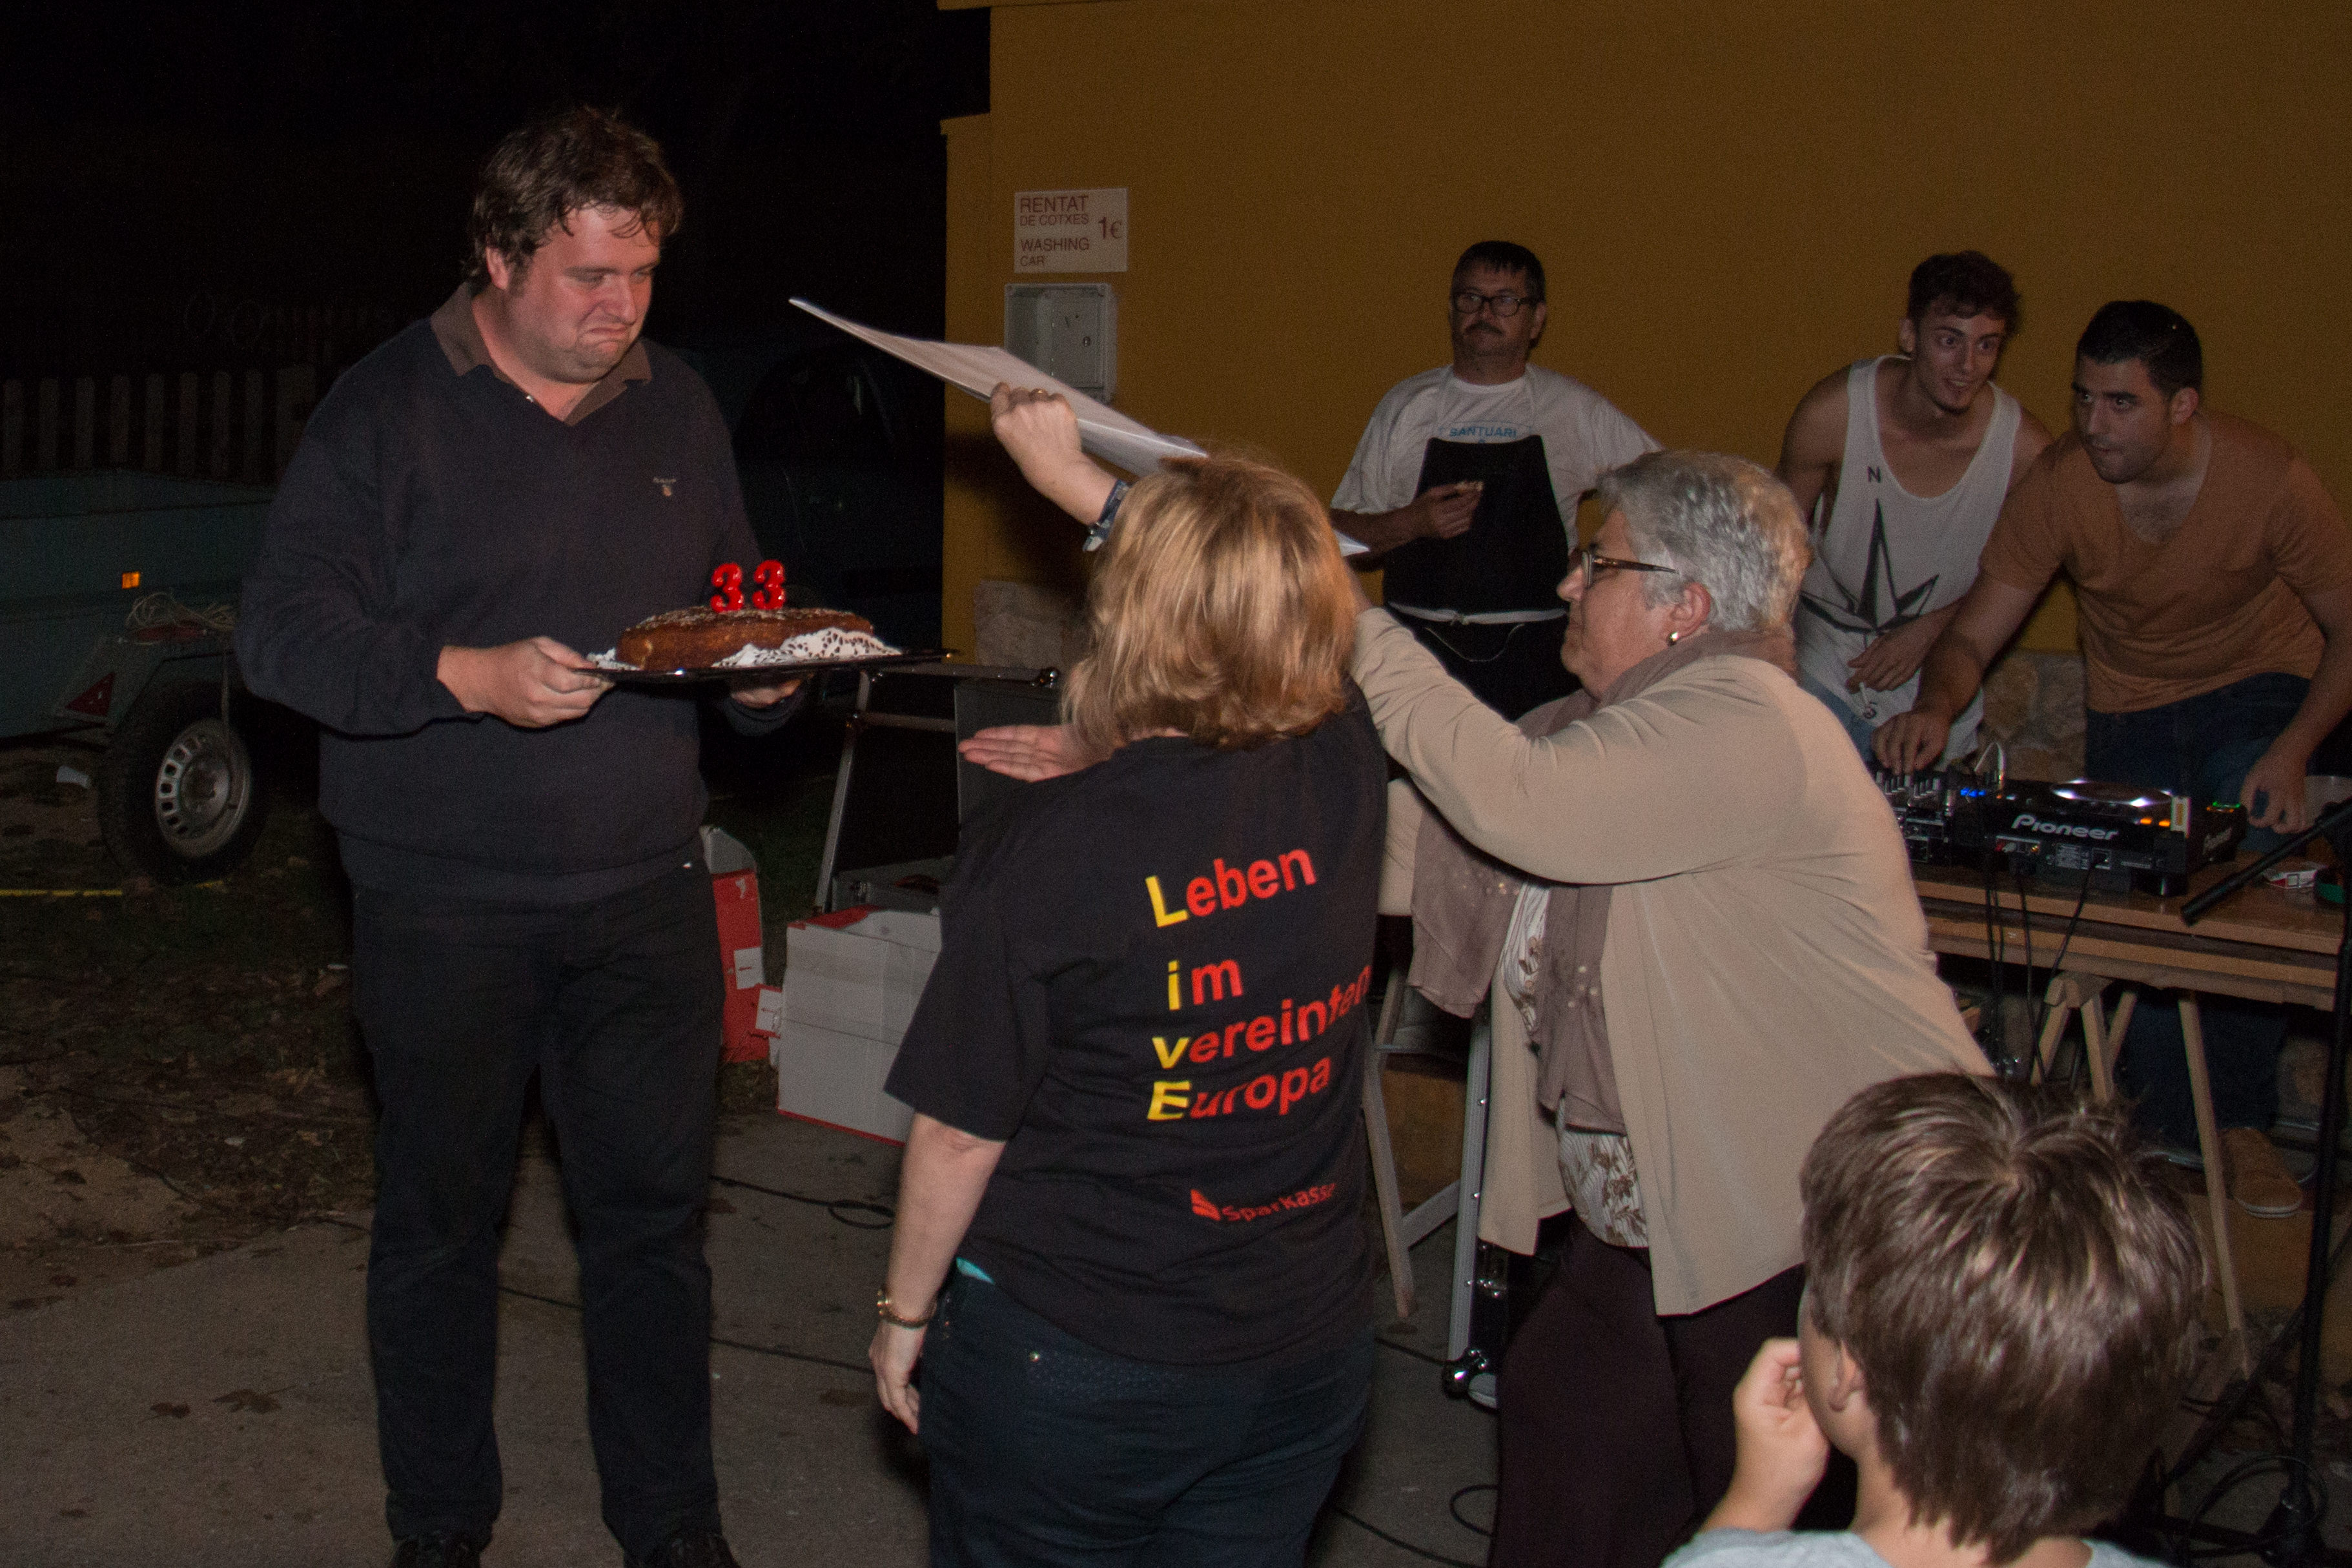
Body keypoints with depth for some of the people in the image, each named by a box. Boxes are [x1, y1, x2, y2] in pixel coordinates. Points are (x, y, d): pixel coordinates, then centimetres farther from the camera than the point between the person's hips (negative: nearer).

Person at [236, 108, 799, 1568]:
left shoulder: (679, 407, 9)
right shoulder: (386, 408, -5)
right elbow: (283, 629, -10)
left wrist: (766, 673, -5)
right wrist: (467, 677, -24)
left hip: (646, 888, 3)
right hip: (443, 903, -3)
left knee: (656, 1211, 8)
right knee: (442, 1217, 11)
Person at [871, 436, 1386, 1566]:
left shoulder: (1038, 854, -22)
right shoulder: (1344, 771, -10)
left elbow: (959, 1136, -13)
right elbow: (1264, 600, 12)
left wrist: (906, 1313, 4)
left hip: (1070, 1366, -4)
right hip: (1309, 1351, 4)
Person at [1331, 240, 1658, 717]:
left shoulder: (1577, 409, 8)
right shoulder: (1405, 405, 10)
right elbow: (1343, 535, 9)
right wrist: (1411, 523, -9)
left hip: (1534, 657, 0)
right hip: (1420, 648, 0)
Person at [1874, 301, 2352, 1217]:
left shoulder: (2270, 480, -23)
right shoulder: (2059, 482, -19)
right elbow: (1974, 634, -16)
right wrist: (1935, 706, -38)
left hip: (2257, 687, -2)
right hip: (2129, 706, 2)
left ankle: (2243, 1119, -7)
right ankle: (2171, 1131, 9)